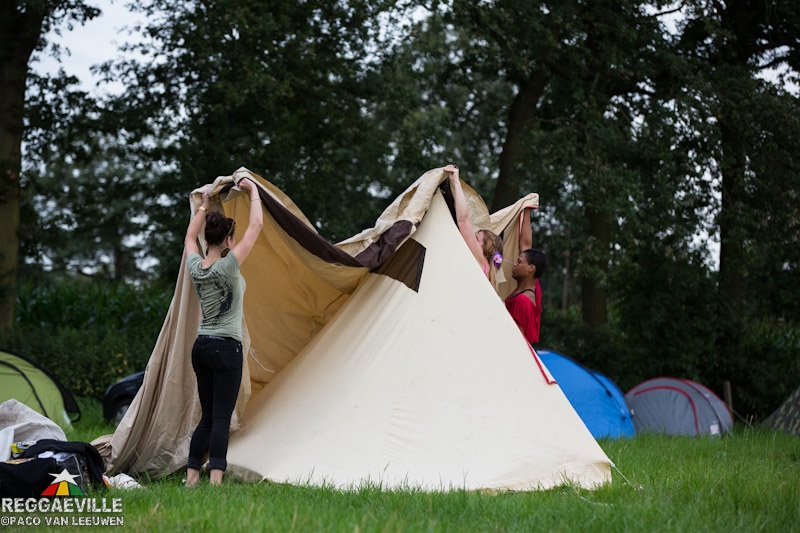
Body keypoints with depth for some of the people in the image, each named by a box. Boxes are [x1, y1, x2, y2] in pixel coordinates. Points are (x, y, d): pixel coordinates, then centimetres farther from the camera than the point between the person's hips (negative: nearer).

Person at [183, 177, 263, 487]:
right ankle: (215, 481, -13)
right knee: (221, 418, -8)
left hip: (201, 347, 7)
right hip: (227, 348, -7)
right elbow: (256, 225, -9)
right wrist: (253, 191, 3)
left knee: (207, 418, 12)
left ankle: (191, 478, 10)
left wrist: (203, 205, 33)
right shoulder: (227, 267, -14)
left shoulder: (195, 267, 2)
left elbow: (190, 237, 25)